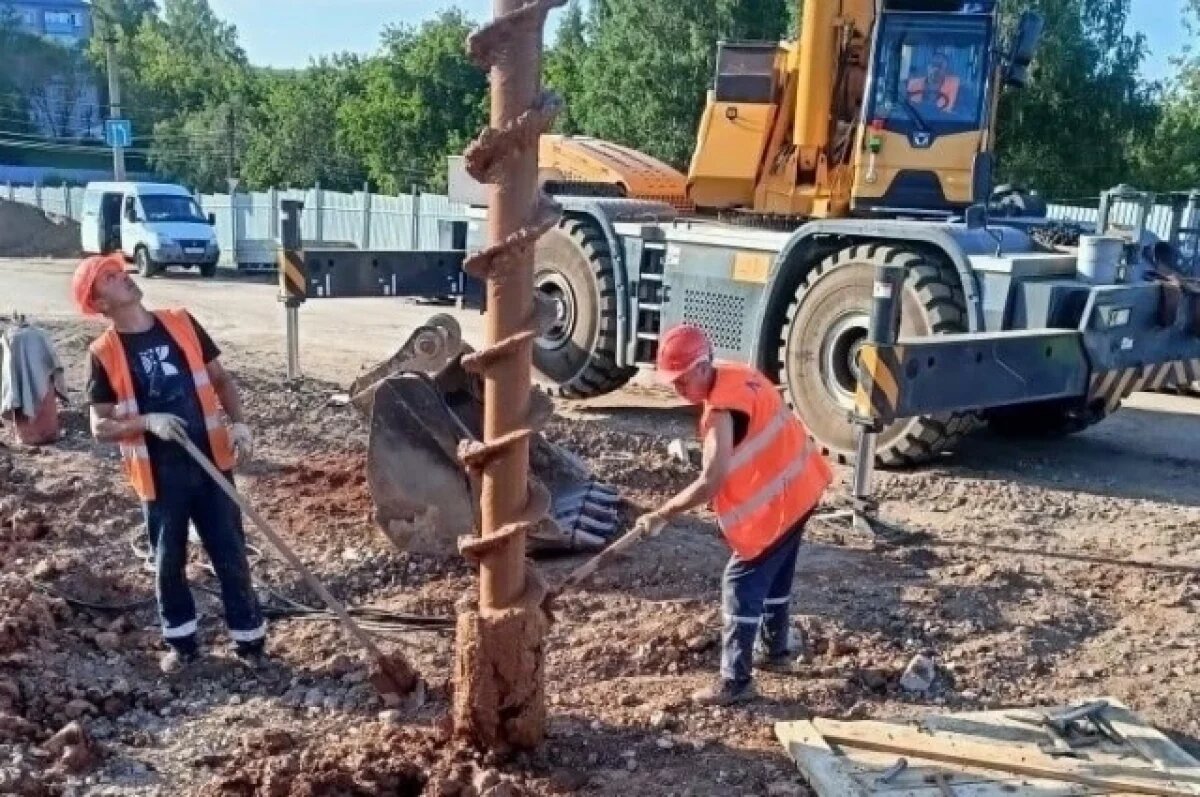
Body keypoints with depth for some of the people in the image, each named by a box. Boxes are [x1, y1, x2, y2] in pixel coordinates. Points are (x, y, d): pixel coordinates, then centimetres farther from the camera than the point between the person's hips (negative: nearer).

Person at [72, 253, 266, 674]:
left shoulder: (181, 323, 1)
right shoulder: (104, 354, -6)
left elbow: (220, 378, 9)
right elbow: (100, 426, -4)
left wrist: (238, 422, -6)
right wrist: (147, 422, -21)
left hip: (210, 463, 2)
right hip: (159, 476, -1)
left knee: (231, 555, 7)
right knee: (169, 562, 12)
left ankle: (250, 639, 21)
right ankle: (181, 642, 31)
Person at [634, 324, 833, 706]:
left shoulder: (721, 411, -26)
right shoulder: (737, 374, 2)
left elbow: (710, 483, -28)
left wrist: (661, 514, -19)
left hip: (779, 499, -10)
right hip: (799, 484, 10)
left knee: (742, 583, -3)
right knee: (775, 574, 23)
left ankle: (736, 681, 2)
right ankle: (777, 650, 39)